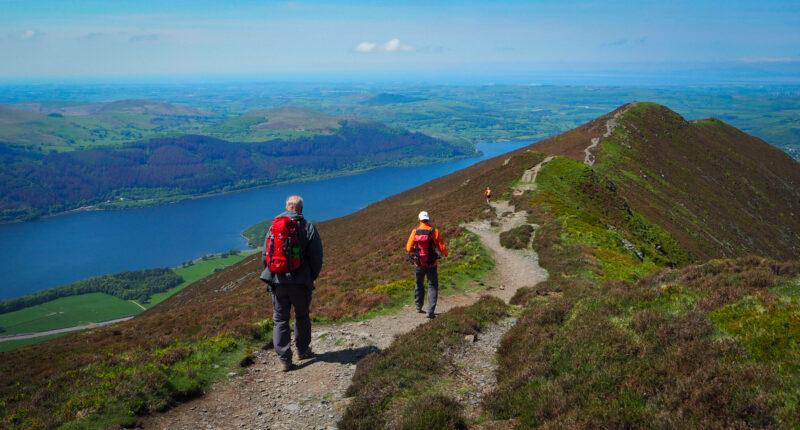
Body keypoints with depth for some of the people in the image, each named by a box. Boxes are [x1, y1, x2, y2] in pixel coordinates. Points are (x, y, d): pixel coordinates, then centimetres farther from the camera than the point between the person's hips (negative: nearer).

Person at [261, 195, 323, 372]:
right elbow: (316, 257, -5)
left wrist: (270, 277, 18)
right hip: (301, 281, -1)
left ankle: (284, 359, 5)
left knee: (280, 319, 8)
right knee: (302, 316, 18)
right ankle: (303, 350, 29)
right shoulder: (308, 227, -4)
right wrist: (312, 277, 10)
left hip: (278, 282, 2)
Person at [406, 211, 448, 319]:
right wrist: (445, 253, 13)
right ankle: (430, 311, -5)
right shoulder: (434, 231, -11)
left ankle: (419, 307, 31)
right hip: (432, 265, -2)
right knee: (432, 286, 5)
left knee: (419, 285, 22)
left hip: (419, 264, 2)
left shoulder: (415, 231, -7)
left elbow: (409, 248, -5)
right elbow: (442, 247, -10)